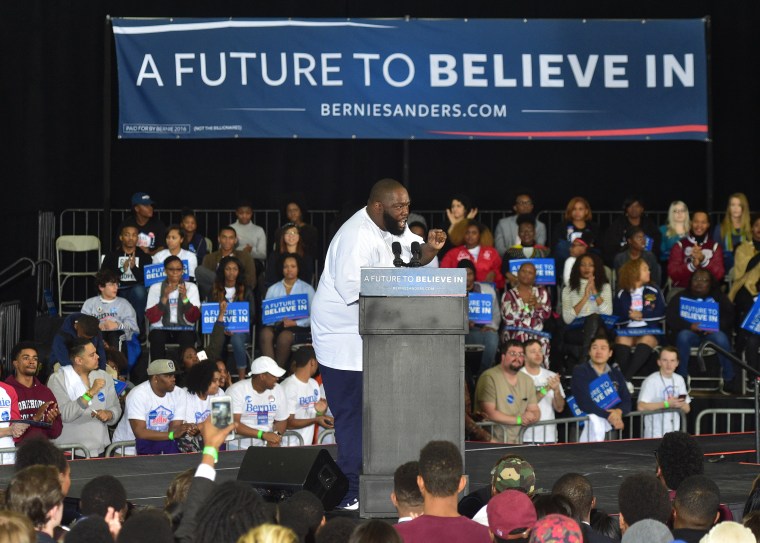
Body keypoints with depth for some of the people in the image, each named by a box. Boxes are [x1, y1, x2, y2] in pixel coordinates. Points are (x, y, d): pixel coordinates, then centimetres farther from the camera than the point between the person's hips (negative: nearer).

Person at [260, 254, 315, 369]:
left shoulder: (307, 289, 12)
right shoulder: (273, 289, 20)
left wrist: (294, 323, -14)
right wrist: (278, 321, -11)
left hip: (298, 328, -2)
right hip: (275, 326, 2)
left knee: (284, 336, -36)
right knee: (265, 333, -33)